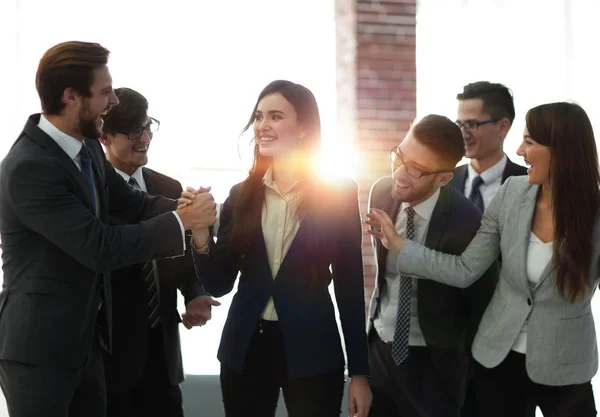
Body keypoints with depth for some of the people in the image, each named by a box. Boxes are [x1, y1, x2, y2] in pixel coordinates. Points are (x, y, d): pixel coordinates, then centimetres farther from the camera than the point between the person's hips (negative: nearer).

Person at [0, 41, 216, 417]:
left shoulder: (86, 147, 3)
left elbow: (131, 202, 12)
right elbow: (100, 247, -26)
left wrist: (185, 208, -8)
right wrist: (181, 222, -19)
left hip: (85, 337, 9)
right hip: (40, 346, -9)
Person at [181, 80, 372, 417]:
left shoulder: (338, 193, -4)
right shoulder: (241, 196, 2)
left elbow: (350, 284, -2)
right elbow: (218, 285, 2)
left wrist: (359, 371, -2)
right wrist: (200, 234, -15)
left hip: (313, 351, -2)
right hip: (245, 349, 3)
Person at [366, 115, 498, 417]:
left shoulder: (465, 224, -23)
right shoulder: (382, 193, -7)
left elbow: (481, 306, -9)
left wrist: (463, 362, 2)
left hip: (432, 363, -5)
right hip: (378, 348, 5)